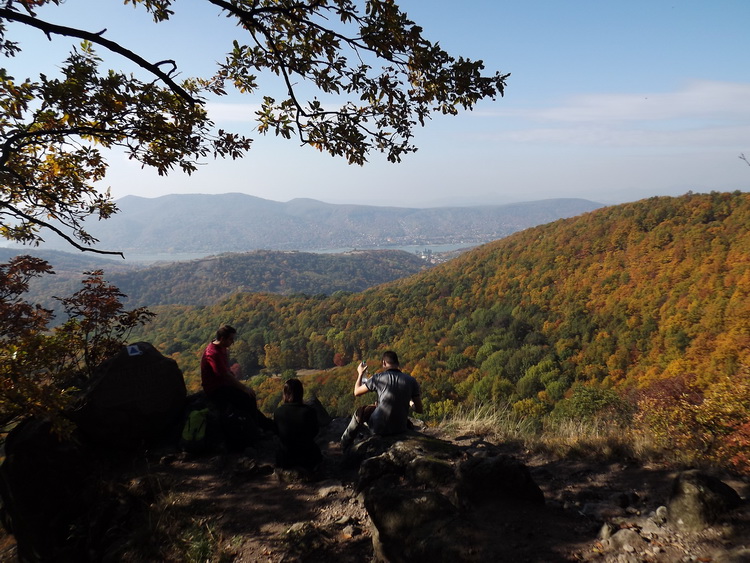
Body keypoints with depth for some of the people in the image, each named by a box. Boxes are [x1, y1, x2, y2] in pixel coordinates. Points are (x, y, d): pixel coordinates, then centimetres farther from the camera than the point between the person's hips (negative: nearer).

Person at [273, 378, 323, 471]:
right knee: (316, 449, 33)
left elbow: (276, 432, -1)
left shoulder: (278, 411, -20)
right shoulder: (309, 411, -26)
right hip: (307, 459, -3)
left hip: (284, 460, 3)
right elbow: (314, 433, -7)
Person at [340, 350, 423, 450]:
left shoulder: (378, 378, -11)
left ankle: (344, 445, 39)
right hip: (401, 428, 3)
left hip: (379, 428, -3)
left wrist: (360, 374, 18)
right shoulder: (411, 380, -5)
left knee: (360, 411, 27)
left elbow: (357, 392, 3)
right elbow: (419, 409, -2)